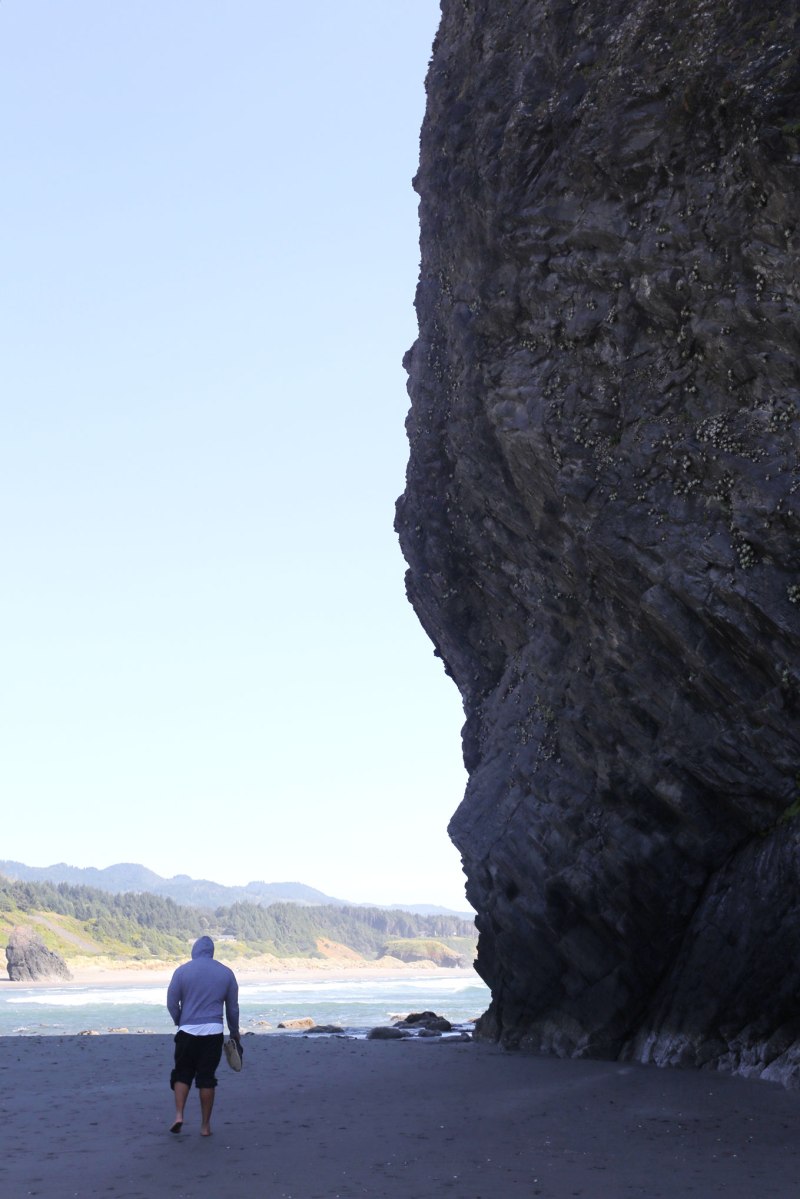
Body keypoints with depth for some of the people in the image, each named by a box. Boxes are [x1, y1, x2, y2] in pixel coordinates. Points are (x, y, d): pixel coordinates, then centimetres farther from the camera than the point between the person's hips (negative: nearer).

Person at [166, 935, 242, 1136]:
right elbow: (233, 1007, 11)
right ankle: (205, 1125, 9)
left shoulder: (182, 971, -2)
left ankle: (178, 1115, -3)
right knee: (207, 1078, 6)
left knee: (182, 1074, 12)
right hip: (214, 1032, 1)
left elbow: (171, 1003, 1)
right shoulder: (226, 973, 4)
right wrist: (235, 1033, 24)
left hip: (188, 1031, -1)